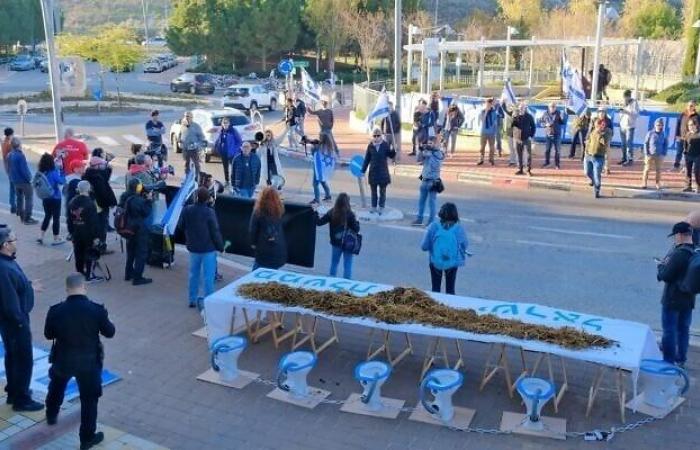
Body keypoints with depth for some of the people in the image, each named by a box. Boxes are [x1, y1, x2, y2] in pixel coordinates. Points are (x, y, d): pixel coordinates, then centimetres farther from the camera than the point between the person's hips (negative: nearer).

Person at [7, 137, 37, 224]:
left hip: (15, 181, 8)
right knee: (29, 199, 1)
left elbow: (9, 168, 11)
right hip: (24, 181, -8)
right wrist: (29, 178, -11)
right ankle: (27, 219, -1)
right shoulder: (20, 155, -24)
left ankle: (22, 216, 27)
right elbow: (24, 169, -24)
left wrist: (12, 178, 20)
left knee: (19, 199, 19)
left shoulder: (9, 155, 3)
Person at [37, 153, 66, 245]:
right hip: (55, 198, -6)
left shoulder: (41, 173, -2)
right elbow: (62, 181, -20)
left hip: (45, 198, 6)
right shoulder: (53, 172, -20)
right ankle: (56, 239, 11)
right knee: (56, 218, 5)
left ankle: (41, 236, 21)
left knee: (47, 216, 20)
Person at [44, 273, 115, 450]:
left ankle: (51, 416, 55)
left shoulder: (55, 310, -13)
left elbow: (48, 335, 2)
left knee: (56, 387, 33)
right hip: (89, 362, -2)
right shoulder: (97, 310, -18)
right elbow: (110, 332, -5)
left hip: (62, 360, 3)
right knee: (89, 399, 13)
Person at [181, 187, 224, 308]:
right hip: (208, 249, -5)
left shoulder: (187, 210, -5)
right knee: (208, 276, 2)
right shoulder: (209, 212, -20)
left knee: (193, 274, 18)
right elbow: (215, 232, -15)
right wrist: (220, 246, -4)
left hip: (193, 248, 5)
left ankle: (193, 299, 26)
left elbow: (182, 226, 9)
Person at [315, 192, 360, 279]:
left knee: (334, 263, 19)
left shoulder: (331, 213, -9)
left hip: (335, 243, 3)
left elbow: (319, 222, -3)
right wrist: (356, 221, 3)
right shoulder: (350, 214, -18)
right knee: (347, 265, 7)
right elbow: (356, 229, -15)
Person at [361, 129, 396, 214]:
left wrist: (393, 150, -23)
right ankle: (374, 207, 23)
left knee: (382, 191, 8)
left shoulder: (385, 145, -6)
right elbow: (367, 159, 4)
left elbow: (391, 155, -3)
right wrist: (363, 170, 3)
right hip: (373, 172, 2)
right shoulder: (370, 146, -1)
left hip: (383, 172, -1)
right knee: (373, 190, 12)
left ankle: (381, 207, 19)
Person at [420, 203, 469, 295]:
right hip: (452, 262, 0)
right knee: (450, 290, 19)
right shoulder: (459, 229, -14)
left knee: (435, 289, 18)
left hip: (435, 262, 0)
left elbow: (424, 247, -12)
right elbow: (465, 246, -1)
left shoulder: (433, 227, -15)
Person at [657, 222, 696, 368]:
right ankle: (681, 359, 27)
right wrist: (669, 264, 7)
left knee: (669, 330, 3)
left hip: (672, 300, -7)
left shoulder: (679, 254, -24)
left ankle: (669, 361, 10)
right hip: (688, 299, 7)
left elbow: (664, 276, -19)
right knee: (683, 329, 17)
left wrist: (661, 266, -1)